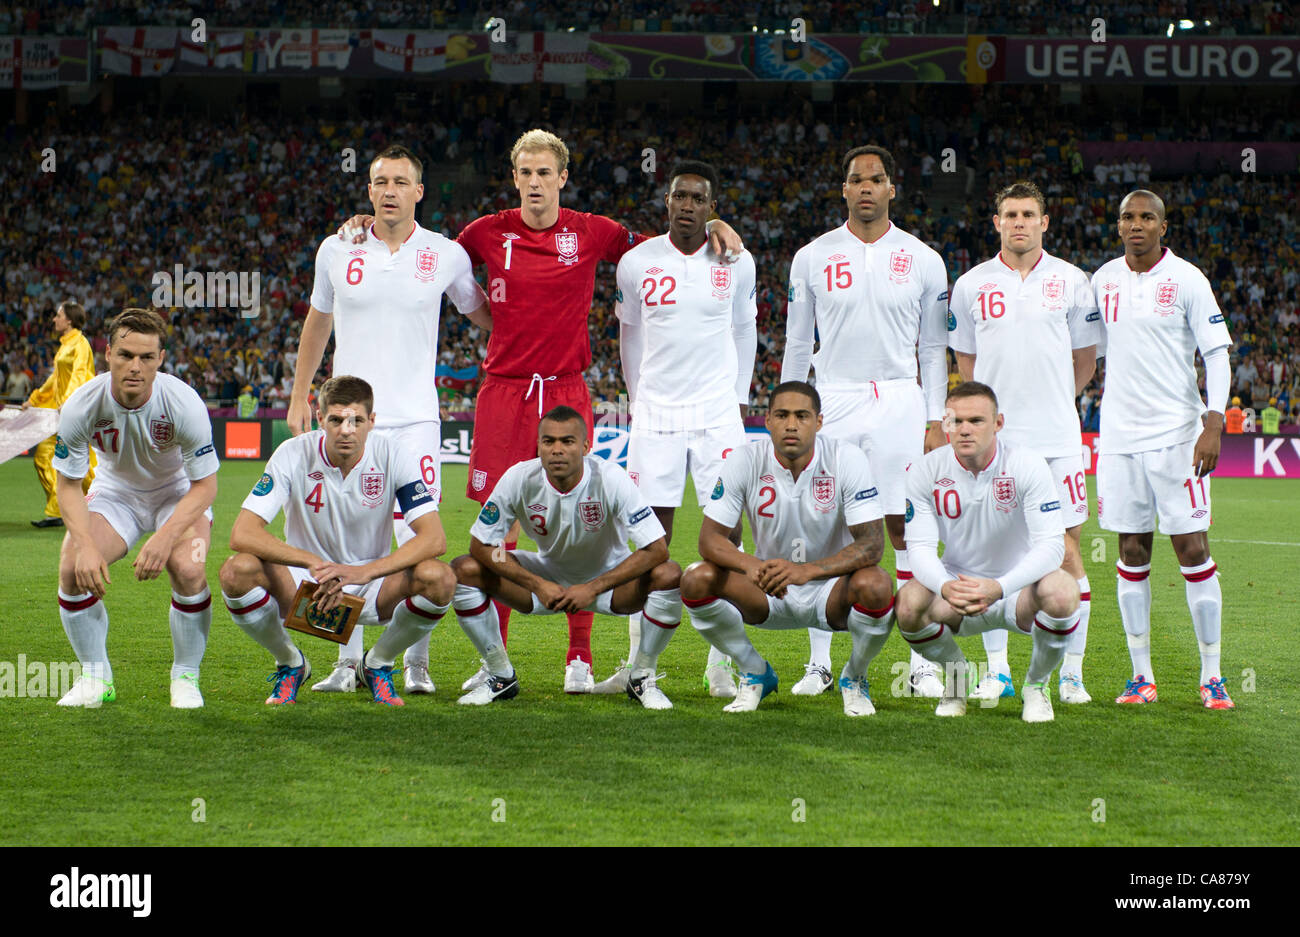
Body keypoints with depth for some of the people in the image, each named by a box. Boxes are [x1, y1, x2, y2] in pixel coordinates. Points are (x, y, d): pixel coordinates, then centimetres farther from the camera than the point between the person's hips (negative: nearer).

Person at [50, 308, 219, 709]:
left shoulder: (183, 402, -29)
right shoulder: (81, 406, -24)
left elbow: (205, 485, -21)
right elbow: (68, 486, -14)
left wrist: (164, 538, -35)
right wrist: (86, 545, -31)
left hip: (179, 494, -2)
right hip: (114, 491, 2)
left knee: (188, 569, -30)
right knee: (73, 568, -23)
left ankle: (186, 676, -6)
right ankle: (96, 676, -1)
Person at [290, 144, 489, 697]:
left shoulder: (446, 255, 1)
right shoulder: (337, 251, 4)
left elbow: (483, 315, 17)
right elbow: (316, 325, 18)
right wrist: (299, 397, 18)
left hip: (415, 418, -1)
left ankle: (416, 664, 5)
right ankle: (349, 662, 12)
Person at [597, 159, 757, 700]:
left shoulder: (736, 264, 1)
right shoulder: (636, 263, 0)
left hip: (718, 413, 0)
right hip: (655, 413, 0)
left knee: (726, 535, -4)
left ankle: (720, 667, 2)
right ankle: (639, 663, 8)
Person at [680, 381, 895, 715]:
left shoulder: (847, 459, -17)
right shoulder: (745, 462, -12)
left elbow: (871, 544, -23)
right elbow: (710, 538, -13)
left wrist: (806, 570, -39)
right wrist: (752, 566, -36)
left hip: (831, 590, -2)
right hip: (769, 593, 2)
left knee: (875, 585, -35)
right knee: (697, 580, -24)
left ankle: (854, 678, -2)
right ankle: (755, 674, 2)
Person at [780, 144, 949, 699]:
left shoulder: (922, 261, 5)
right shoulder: (812, 258, 5)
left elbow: (934, 349, 8)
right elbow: (797, 345, 10)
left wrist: (936, 420, 2)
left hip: (899, 403, -1)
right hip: (832, 403, 1)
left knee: (906, 528, -2)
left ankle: (921, 663, 3)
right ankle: (819, 663, 7)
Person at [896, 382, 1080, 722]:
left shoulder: (1027, 465, -16)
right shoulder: (926, 471, -10)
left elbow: (1051, 544, -23)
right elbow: (920, 545, -14)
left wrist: (999, 588, -40)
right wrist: (945, 587, -38)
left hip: (1017, 585, -1)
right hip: (957, 585, 1)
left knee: (1062, 592, -35)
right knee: (909, 602, -31)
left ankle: (1036, 685, -2)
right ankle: (958, 676, 4)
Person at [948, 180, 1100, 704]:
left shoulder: (1071, 282, 4)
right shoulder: (971, 285, 7)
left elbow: (1085, 358, 14)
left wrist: (1051, 401, 12)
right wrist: (998, 403, 10)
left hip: (1056, 438, -1)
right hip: (992, 438, 1)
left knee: (1066, 550, -4)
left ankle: (1072, 673, 5)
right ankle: (997, 671, 11)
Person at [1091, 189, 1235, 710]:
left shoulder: (1186, 279, -3)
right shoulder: (1103, 280, 9)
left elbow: (1217, 353, -5)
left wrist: (1213, 424, -15)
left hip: (1176, 433, -4)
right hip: (1120, 434, 4)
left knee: (1193, 550, -6)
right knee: (1132, 554, 4)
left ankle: (1211, 676, 1)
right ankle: (1141, 676, 10)